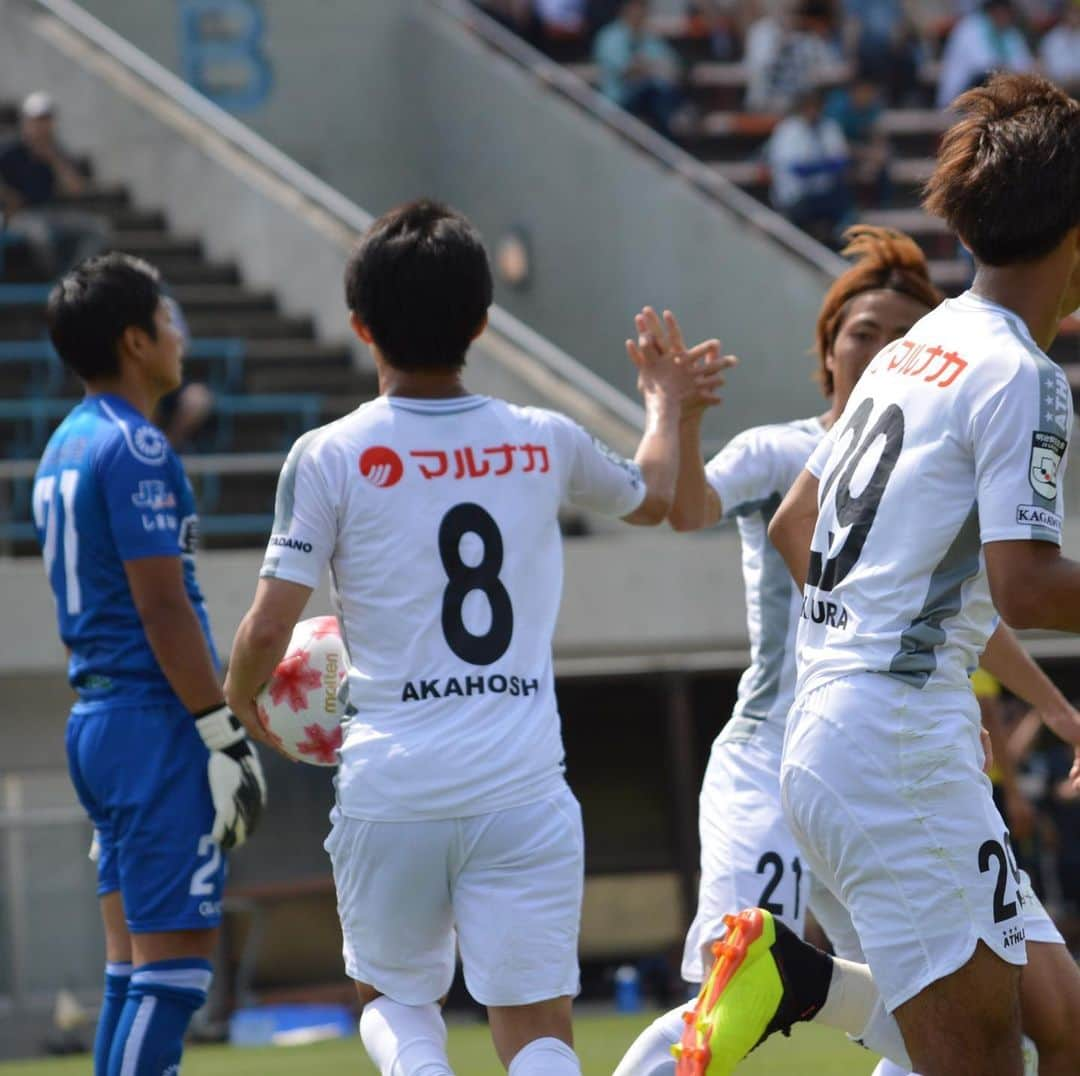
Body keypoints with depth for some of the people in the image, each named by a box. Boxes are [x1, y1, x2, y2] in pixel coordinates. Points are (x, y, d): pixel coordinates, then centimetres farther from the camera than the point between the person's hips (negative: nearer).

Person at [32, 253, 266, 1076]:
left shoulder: (67, 446, 16)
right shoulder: (135, 449, -13)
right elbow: (163, 606, -18)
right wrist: (225, 736, -17)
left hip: (98, 717, 10)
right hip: (155, 719, -10)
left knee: (133, 964, 12)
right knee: (175, 962, -10)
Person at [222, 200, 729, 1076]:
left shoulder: (330, 457, -4)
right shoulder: (544, 444, 6)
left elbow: (269, 629, -5)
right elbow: (652, 497, 29)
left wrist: (240, 696, 18)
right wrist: (666, 409, 50)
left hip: (390, 788, -1)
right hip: (523, 789, 1)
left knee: (394, 995, 21)